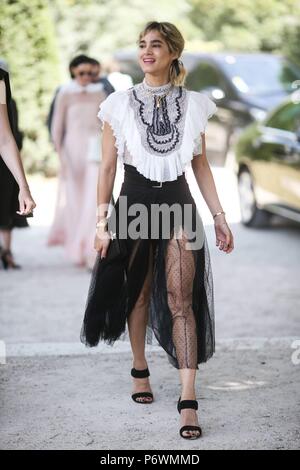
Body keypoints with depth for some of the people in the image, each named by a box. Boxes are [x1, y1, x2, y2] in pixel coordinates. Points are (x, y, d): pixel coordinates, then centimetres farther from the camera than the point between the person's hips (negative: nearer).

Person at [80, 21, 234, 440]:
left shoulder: (193, 104, 3)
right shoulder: (120, 104, -1)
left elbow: (201, 164, 8)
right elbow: (107, 167, 1)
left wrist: (219, 216, 4)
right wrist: (101, 222, -4)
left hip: (178, 205, 0)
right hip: (134, 204, 0)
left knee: (182, 299, -8)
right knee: (138, 294, 11)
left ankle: (189, 400, -10)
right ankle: (140, 370, 34)